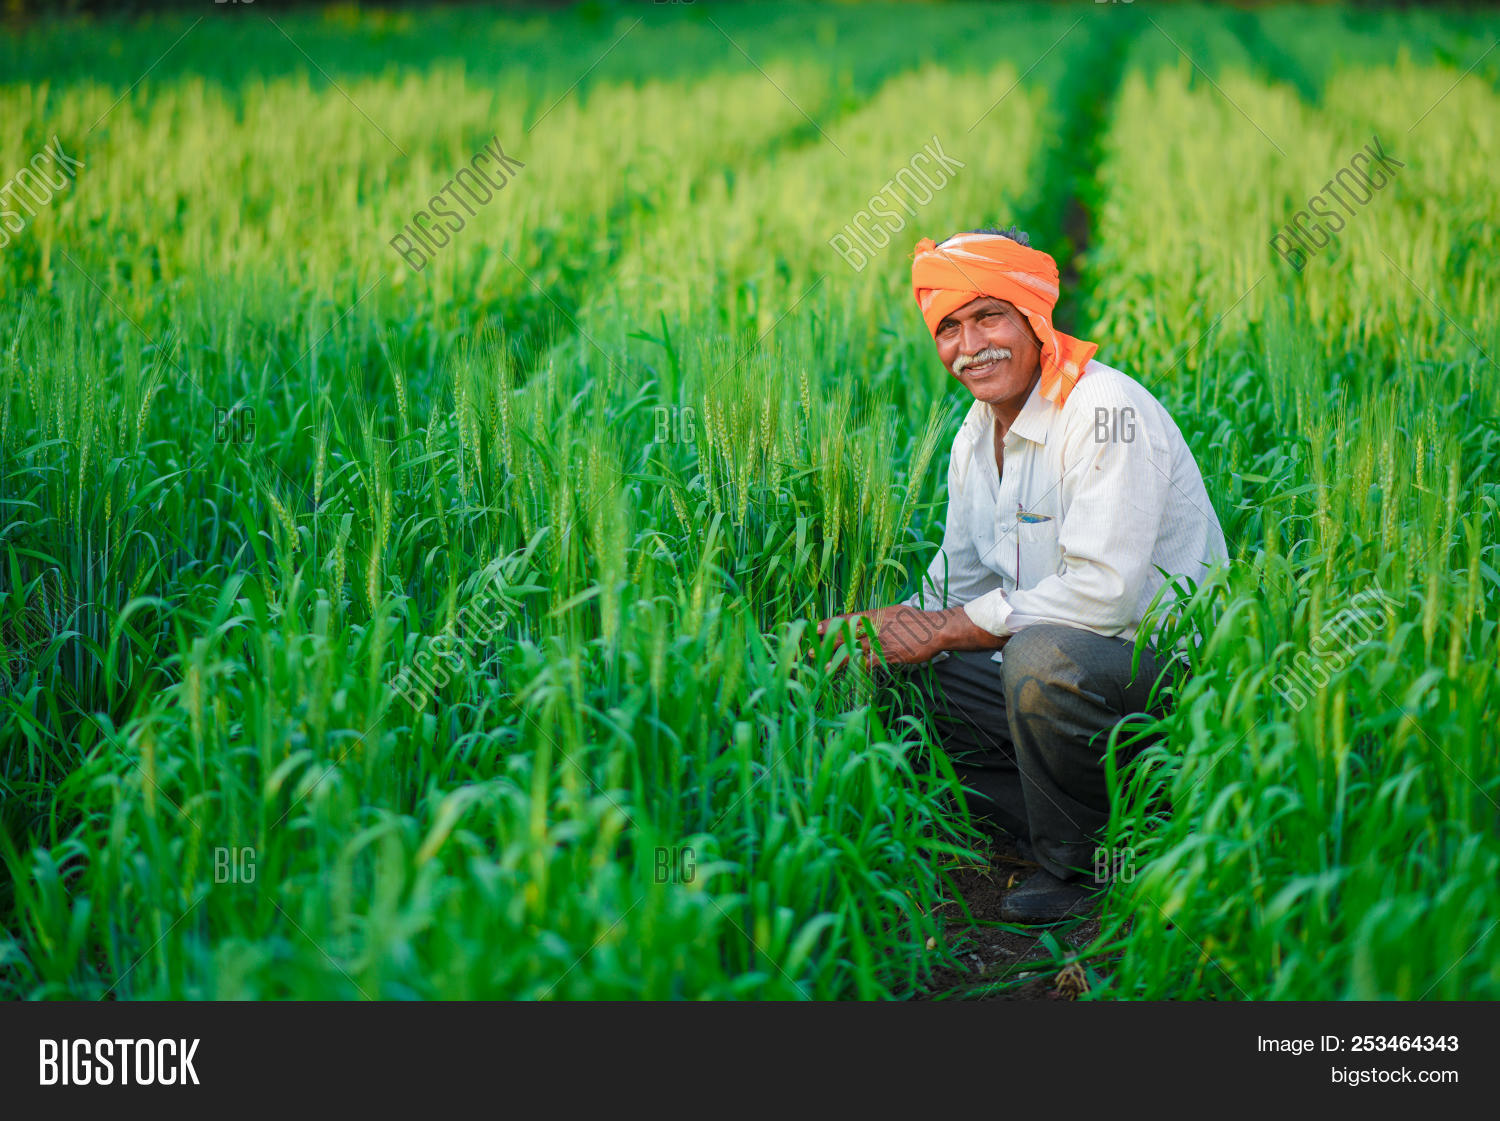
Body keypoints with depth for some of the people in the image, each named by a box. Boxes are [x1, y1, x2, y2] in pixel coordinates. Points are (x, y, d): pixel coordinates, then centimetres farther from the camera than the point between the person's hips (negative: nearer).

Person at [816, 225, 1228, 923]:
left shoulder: (1105, 413, -19)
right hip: (1065, 667, 9)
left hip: (1169, 659, -9)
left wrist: (945, 630, -21)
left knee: (1041, 655, -37)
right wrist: (877, 628, -6)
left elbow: (1102, 595, -27)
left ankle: (1078, 865, -12)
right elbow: (957, 584, 15)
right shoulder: (975, 435, 8)